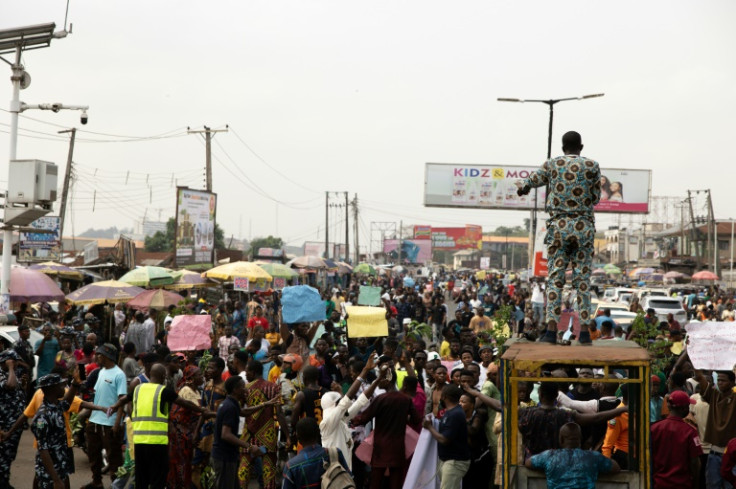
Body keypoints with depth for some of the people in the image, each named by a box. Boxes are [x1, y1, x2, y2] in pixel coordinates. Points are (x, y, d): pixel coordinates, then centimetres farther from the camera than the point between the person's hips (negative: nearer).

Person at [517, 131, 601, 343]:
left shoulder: (552, 164, 5)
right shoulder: (592, 166, 2)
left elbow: (533, 180, 22)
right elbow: (595, 198, 9)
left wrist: (522, 186, 44)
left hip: (558, 226, 0)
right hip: (584, 227, 0)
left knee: (555, 279, 1)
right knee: (582, 280, 3)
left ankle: (551, 328, -7)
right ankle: (584, 330, 0)